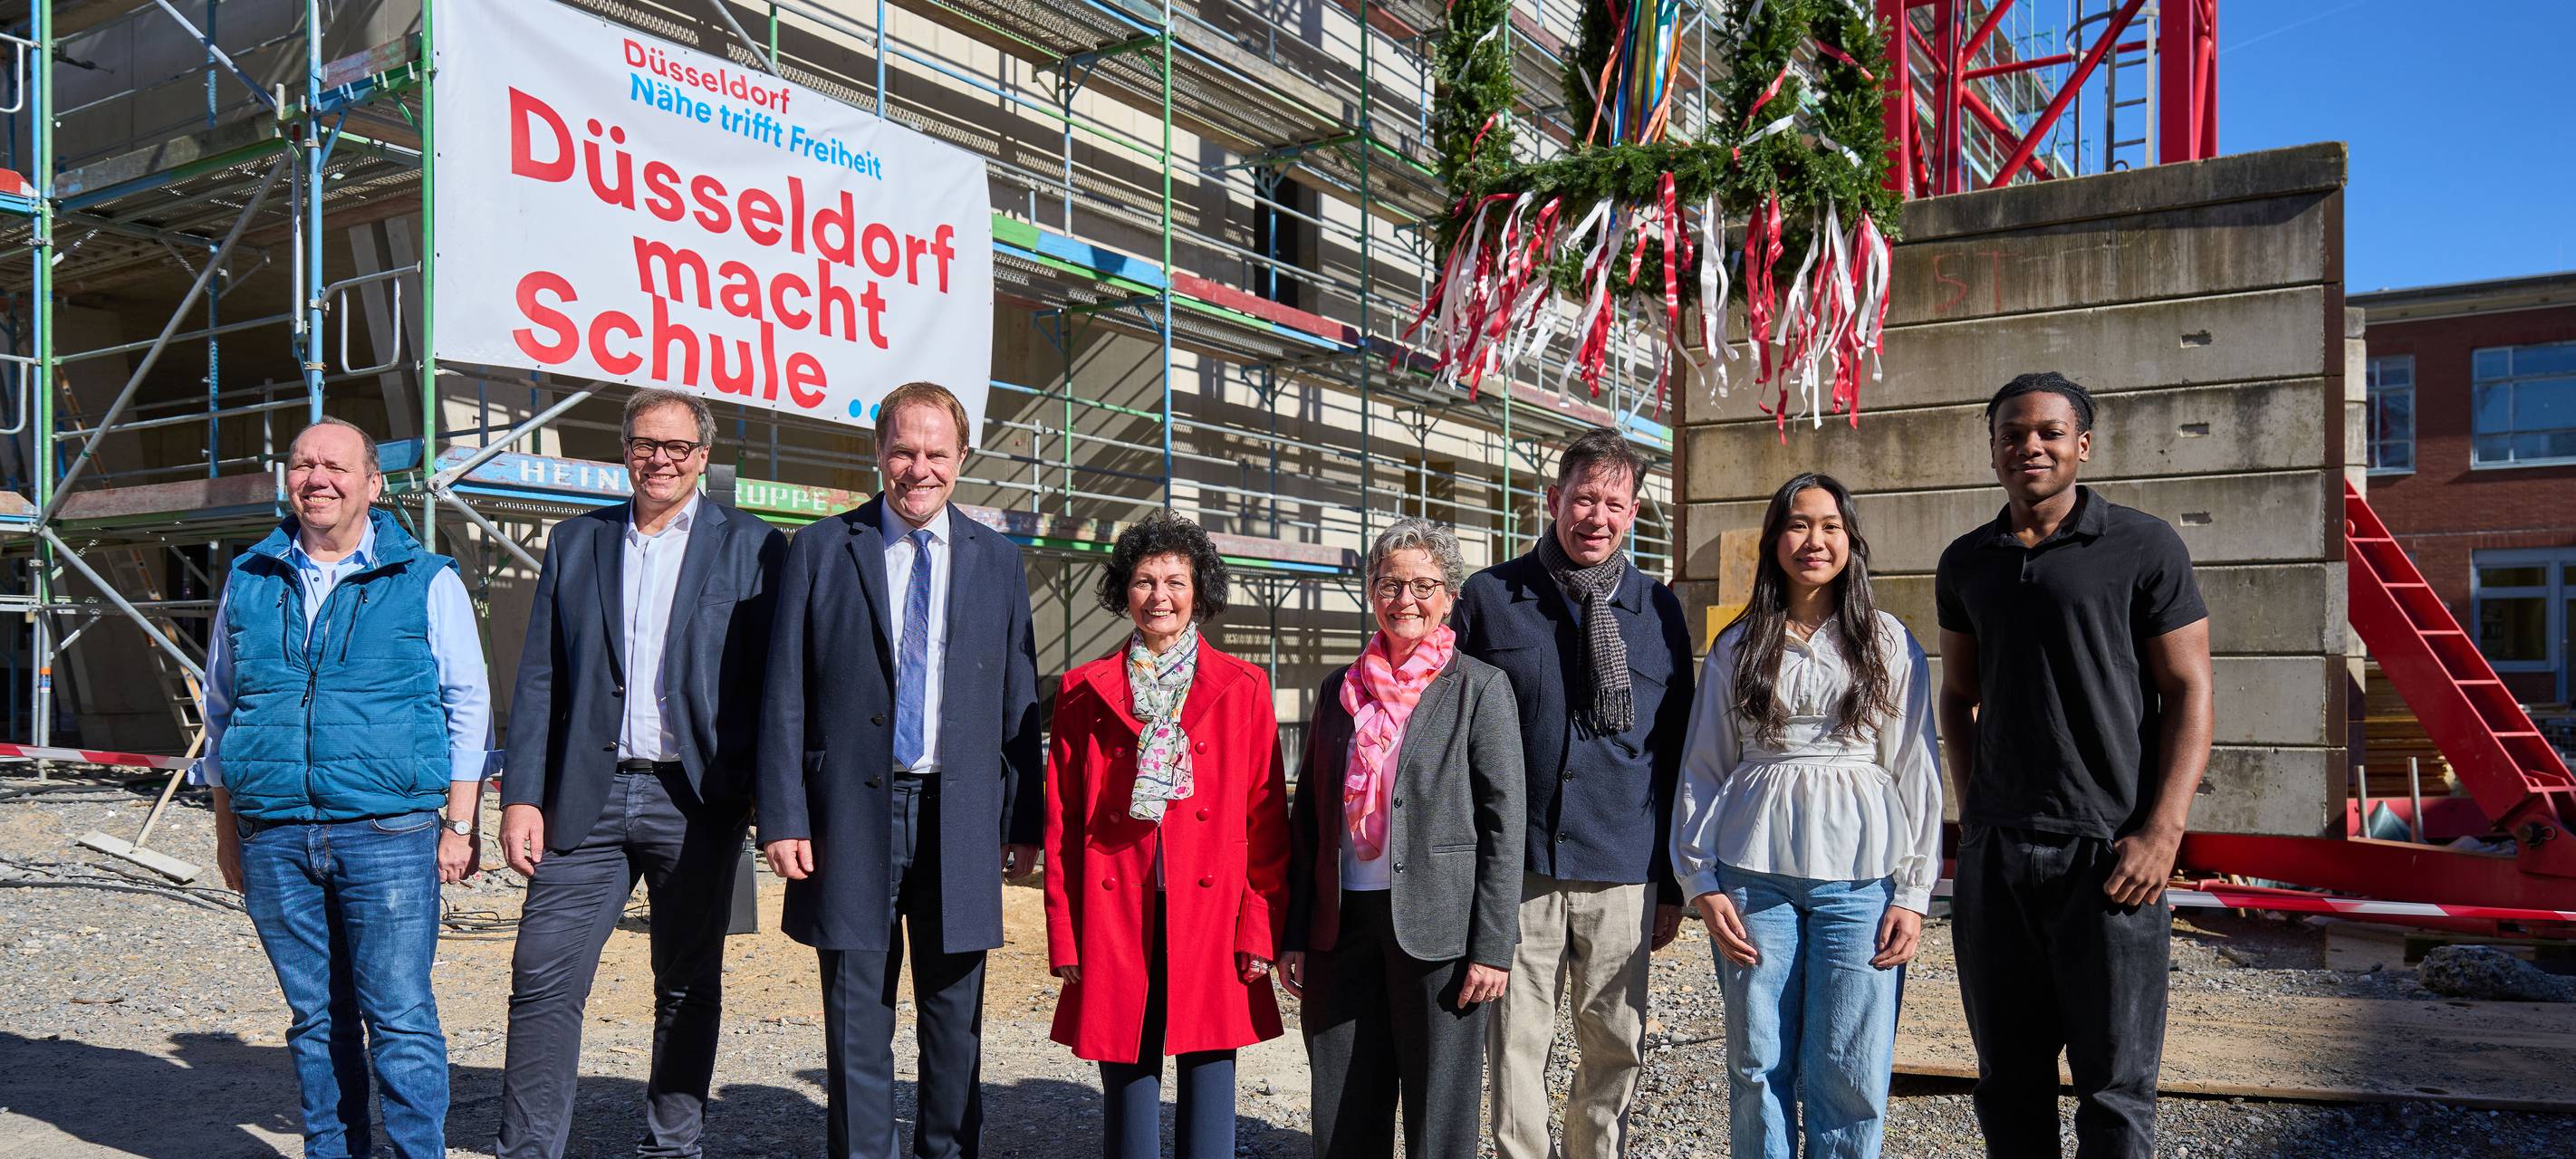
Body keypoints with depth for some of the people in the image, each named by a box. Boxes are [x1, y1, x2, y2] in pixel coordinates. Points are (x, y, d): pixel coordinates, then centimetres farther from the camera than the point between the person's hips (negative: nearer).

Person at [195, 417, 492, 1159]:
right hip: (274, 839, 4)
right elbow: (221, 711, 20)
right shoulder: (250, 581, 13)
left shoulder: (426, 582, 3)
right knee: (314, 1016, 11)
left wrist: (460, 824, -3)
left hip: (388, 830, -3)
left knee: (399, 1016, -4)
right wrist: (227, 829, 15)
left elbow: (467, 708, 3)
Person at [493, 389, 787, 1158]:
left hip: (696, 801, -2)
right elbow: (538, 679, 8)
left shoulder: (750, 546, 3)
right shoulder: (575, 541, 11)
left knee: (689, 990, 9)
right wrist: (521, 795, 0)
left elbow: (769, 681, 0)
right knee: (543, 981, 0)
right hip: (585, 798, 2)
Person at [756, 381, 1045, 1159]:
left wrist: (1025, 821, 3)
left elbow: (1019, 703, 8)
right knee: (856, 1021, 7)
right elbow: (784, 696, 1)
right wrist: (782, 817, -6)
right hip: (853, 812, -1)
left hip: (961, 819, 2)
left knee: (955, 1020, 11)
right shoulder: (820, 550, 3)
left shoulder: (998, 560, 8)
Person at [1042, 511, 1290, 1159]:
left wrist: (1260, 929, -4)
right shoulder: (1085, 692, 8)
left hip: (1212, 920, 0)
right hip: (1117, 919, 1)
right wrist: (1064, 937, 0)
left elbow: (1267, 821, 4)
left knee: (1208, 1088, 3)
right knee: (1128, 1090, 5)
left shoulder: (1243, 690, 6)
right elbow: (1061, 824, 7)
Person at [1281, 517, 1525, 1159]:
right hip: (1342, 923, 4)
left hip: (1436, 928, -4)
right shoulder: (1339, 688, 11)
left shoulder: (1480, 688, -1)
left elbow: (1504, 823, -5)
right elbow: (1309, 816, 12)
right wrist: (1294, 936, 8)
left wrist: (1491, 946, -11)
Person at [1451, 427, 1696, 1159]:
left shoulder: (1658, 610, 7)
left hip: (1622, 874, 2)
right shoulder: (1489, 597, 2)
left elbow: (1676, 752, 10)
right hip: (1516, 865, -1)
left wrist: (1673, 881, 9)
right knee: (1517, 1044, 5)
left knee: (1617, 1047, 10)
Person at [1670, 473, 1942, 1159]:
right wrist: (1702, 883, 0)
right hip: (1754, 875, 1)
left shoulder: (1890, 645, 7)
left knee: (1849, 1075, 0)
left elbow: (1916, 772, 5)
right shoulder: (1737, 647, 8)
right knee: (1758, 1066, 6)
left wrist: (1913, 893, -1)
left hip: (1858, 879, 0)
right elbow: (1702, 768, 7)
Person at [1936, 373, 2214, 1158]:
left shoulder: (2144, 547, -1)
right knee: (2009, 1077, 12)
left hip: (2109, 849, -4)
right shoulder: (1967, 563, 11)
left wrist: (2162, 831, -13)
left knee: (2114, 1081, 1)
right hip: (1993, 854, 4)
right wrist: (1973, 807, 8)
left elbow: (2190, 690, -4)